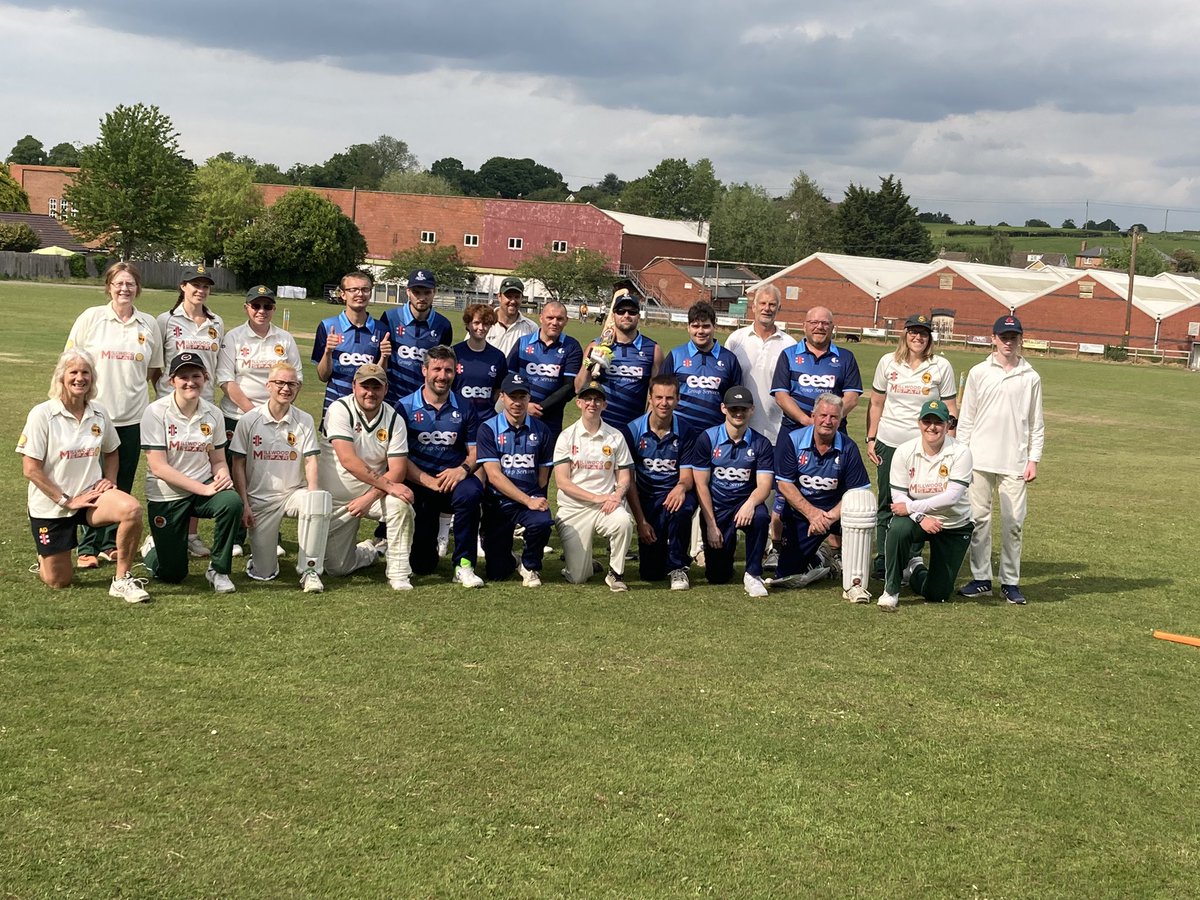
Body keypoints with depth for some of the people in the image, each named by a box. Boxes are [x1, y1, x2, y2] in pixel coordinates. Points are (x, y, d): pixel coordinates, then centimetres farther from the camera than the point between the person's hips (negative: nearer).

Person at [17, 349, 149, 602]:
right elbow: (31, 469, -14)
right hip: (50, 505, -3)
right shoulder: (42, 414, -13)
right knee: (58, 581, 1)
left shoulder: (98, 413, 0)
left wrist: (110, 479, 0)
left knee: (131, 509, -30)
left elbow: (111, 451, 19)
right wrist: (66, 501, -16)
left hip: (90, 495, 3)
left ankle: (122, 580, -15)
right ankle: (45, 558, 39)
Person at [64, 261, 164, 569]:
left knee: (123, 484, 7)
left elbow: (154, 369, 16)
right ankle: (88, 546, 9)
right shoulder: (91, 318, 0)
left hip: (132, 416, 2)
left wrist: (130, 384, 6)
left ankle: (111, 543, 19)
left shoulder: (149, 324, 7)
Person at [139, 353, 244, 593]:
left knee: (232, 502, -32)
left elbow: (218, 460, 8)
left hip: (204, 486, 3)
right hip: (165, 495, -3)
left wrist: (222, 476, -18)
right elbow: (158, 467, -18)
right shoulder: (156, 412, -13)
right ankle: (154, 547, 36)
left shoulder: (212, 414, -1)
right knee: (172, 574, -1)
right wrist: (203, 488, -24)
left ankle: (218, 570, -12)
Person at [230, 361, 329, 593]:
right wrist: (244, 504, -6)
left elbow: (310, 461, -3)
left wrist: (312, 492, -21)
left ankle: (309, 570, -25)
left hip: (293, 492, 1)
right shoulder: (249, 420, 0)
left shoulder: (304, 421, 3)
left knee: (321, 498, -36)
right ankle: (261, 552, 33)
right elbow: (238, 465, 2)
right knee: (263, 573, -7)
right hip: (260, 499, -1)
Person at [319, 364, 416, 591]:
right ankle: (370, 550, 34)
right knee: (337, 568, 0)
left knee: (400, 503, -32)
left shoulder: (394, 419, -6)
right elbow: (348, 460, -27)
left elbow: (398, 470, -12)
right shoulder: (340, 409, -16)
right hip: (336, 499, -1)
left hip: (375, 494, 1)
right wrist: (387, 484, -30)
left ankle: (398, 573, -18)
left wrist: (369, 498, -25)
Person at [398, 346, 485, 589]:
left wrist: (463, 469, -16)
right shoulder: (405, 407, 1)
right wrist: (430, 481, -18)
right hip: (418, 484, -1)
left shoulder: (464, 409, 9)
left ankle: (464, 564, -23)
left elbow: (474, 451, 8)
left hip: (454, 479, 1)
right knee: (422, 565, -4)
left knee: (471, 491, -38)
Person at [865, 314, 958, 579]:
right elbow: (876, 404, 11)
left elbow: (950, 409, 4)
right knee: (887, 505, 7)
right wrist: (870, 439, 6)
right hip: (889, 443, 2)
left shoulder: (942, 366, 1)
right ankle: (882, 564, 14)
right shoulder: (888, 362, 6)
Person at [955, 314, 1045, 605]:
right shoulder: (979, 373, 5)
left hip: (1015, 461, 0)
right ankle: (981, 579, 10)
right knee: (979, 518, 2)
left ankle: (1010, 581, 8)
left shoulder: (1031, 378, 5)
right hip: (980, 459, 0)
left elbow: (1036, 424, 8)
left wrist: (1034, 460, 1)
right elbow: (966, 419, 7)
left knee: (1014, 522, -1)